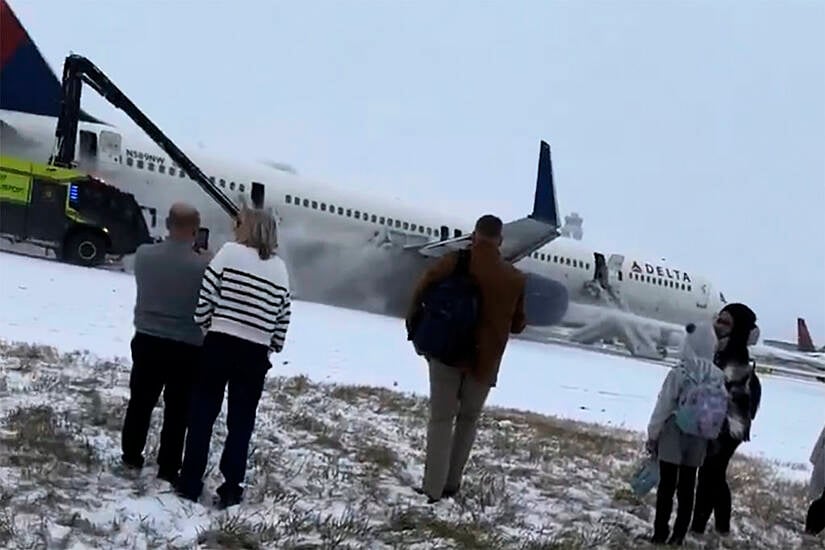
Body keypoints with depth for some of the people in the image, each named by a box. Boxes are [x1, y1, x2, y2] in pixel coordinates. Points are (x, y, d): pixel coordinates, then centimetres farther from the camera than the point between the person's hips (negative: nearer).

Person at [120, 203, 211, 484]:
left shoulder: (143, 254, -8)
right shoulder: (203, 265, -18)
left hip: (146, 340, 3)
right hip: (187, 348, -3)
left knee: (140, 402, 19)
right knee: (177, 411, 9)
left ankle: (131, 456, 30)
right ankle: (168, 468, 15)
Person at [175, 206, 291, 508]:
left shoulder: (229, 252, -3)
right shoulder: (280, 268, 8)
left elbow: (205, 297, -6)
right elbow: (283, 317, 6)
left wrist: (205, 326, 9)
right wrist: (273, 347, 16)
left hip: (220, 343, -2)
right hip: (255, 352, 2)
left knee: (202, 413, 8)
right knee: (241, 421, 10)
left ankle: (190, 483, 12)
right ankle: (231, 488, 12)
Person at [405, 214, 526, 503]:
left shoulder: (455, 262, -5)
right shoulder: (515, 278, 3)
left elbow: (422, 289, -10)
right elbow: (517, 325, 10)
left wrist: (413, 321, 5)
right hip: (485, 360, 2)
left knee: (441, 419, 4)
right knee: (468, 420, 18)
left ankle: (433, 487, -3)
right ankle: (451, 482, 18)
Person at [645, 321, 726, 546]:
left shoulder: (678, 373, -16)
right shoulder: (717, 376, -3)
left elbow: (663, 406, -12)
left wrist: (652, 434, -3)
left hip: (672, 436, -3)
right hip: (698, 440, 4)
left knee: (667, 485, 5)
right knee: (687, 487, 12)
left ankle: (660, 533, 8)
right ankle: (678, 535, 15)